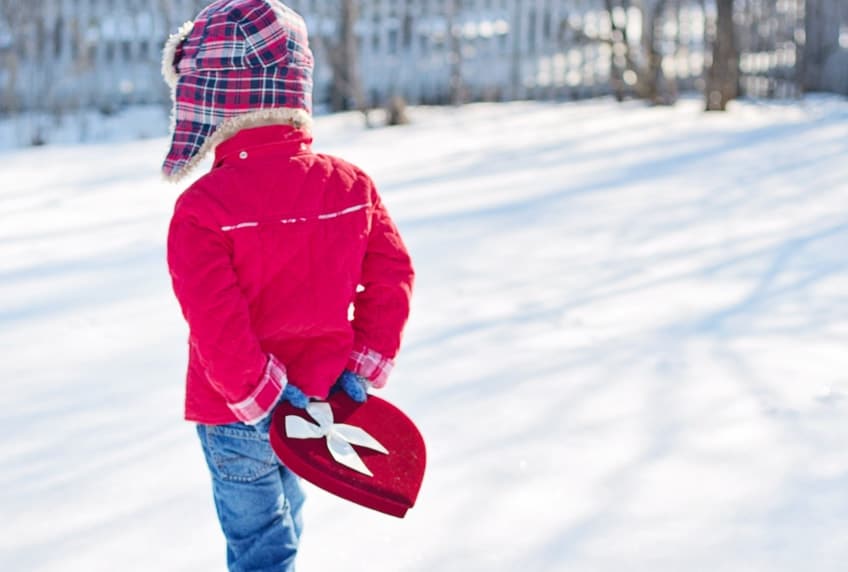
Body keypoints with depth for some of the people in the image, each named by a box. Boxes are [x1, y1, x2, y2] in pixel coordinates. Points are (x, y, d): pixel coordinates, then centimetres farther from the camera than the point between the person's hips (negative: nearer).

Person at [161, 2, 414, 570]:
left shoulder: (204, 206, -22)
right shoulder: (349, 185, -5)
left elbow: (215, 321, -26)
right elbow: (393, 275, -2)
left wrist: (257, 392, -16)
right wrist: (366, 364, 1)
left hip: (236, 415, -5)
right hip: (318, 394, 5)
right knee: (283, 519, 27)